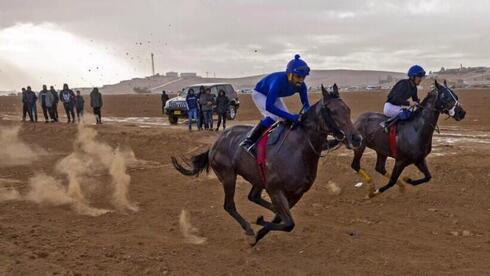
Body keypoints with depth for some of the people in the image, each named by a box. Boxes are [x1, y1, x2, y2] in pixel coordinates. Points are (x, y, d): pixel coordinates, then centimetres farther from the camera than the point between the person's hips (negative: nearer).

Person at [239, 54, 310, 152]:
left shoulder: (301, 86, -26)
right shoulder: (278, 81, -44)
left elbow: (306, 104, -13)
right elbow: (268, 106, -50)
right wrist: (290, 116, -55)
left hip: (275, 96, 7)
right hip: (260, 94, -7)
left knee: (288, 119, -3)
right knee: (273, 117, -27)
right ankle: (248, 141, -18)